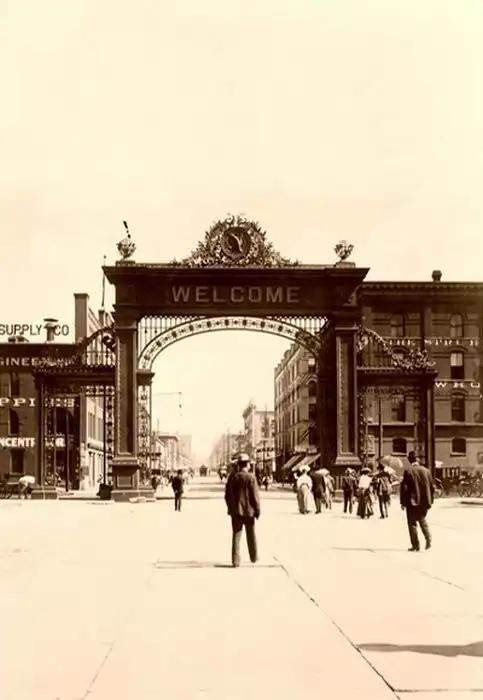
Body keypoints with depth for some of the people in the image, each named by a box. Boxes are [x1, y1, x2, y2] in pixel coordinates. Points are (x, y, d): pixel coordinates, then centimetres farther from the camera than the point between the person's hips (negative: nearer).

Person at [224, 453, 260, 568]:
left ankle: (235, 561, 1)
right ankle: (254, 557, 27)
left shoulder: (232, 477, 1)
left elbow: (227, 495, 7)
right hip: (248, 510, -3)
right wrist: (257, 510, -5)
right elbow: (255, 496, -14)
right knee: (251, 535, 14)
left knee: (236, 535, 5)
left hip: (235, 511, 3)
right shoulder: (250, 478, -13)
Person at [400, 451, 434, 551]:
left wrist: (403, 502, -4)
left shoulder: (408, 471, -11)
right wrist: (430, 500, 15)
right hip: (424, 501, 4)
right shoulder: (426, 470, 1)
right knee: (422, 519, 23)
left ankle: (415, 545, 5)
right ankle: (428, 538, 3)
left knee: (412, 523, 6)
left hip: (412, 502, -4)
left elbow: (404, 487, -12)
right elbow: (432, 487, 6)